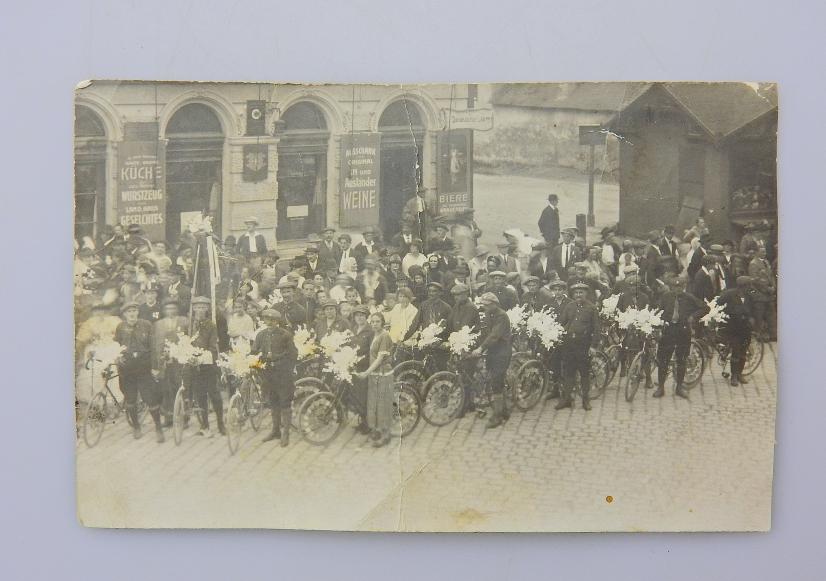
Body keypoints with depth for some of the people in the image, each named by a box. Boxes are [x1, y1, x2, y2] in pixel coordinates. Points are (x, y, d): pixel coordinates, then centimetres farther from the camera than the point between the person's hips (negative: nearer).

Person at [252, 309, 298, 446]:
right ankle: (276, 430, 24)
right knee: (273, 403, 13)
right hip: (269, 374, 5)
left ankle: (285, 433, 1)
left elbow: (293, 354, -2)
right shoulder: (261, 335, 8)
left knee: (285, 403, -3)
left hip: (283, 374, -5)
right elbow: (254, 352, 8)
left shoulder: (285, 334, -4)